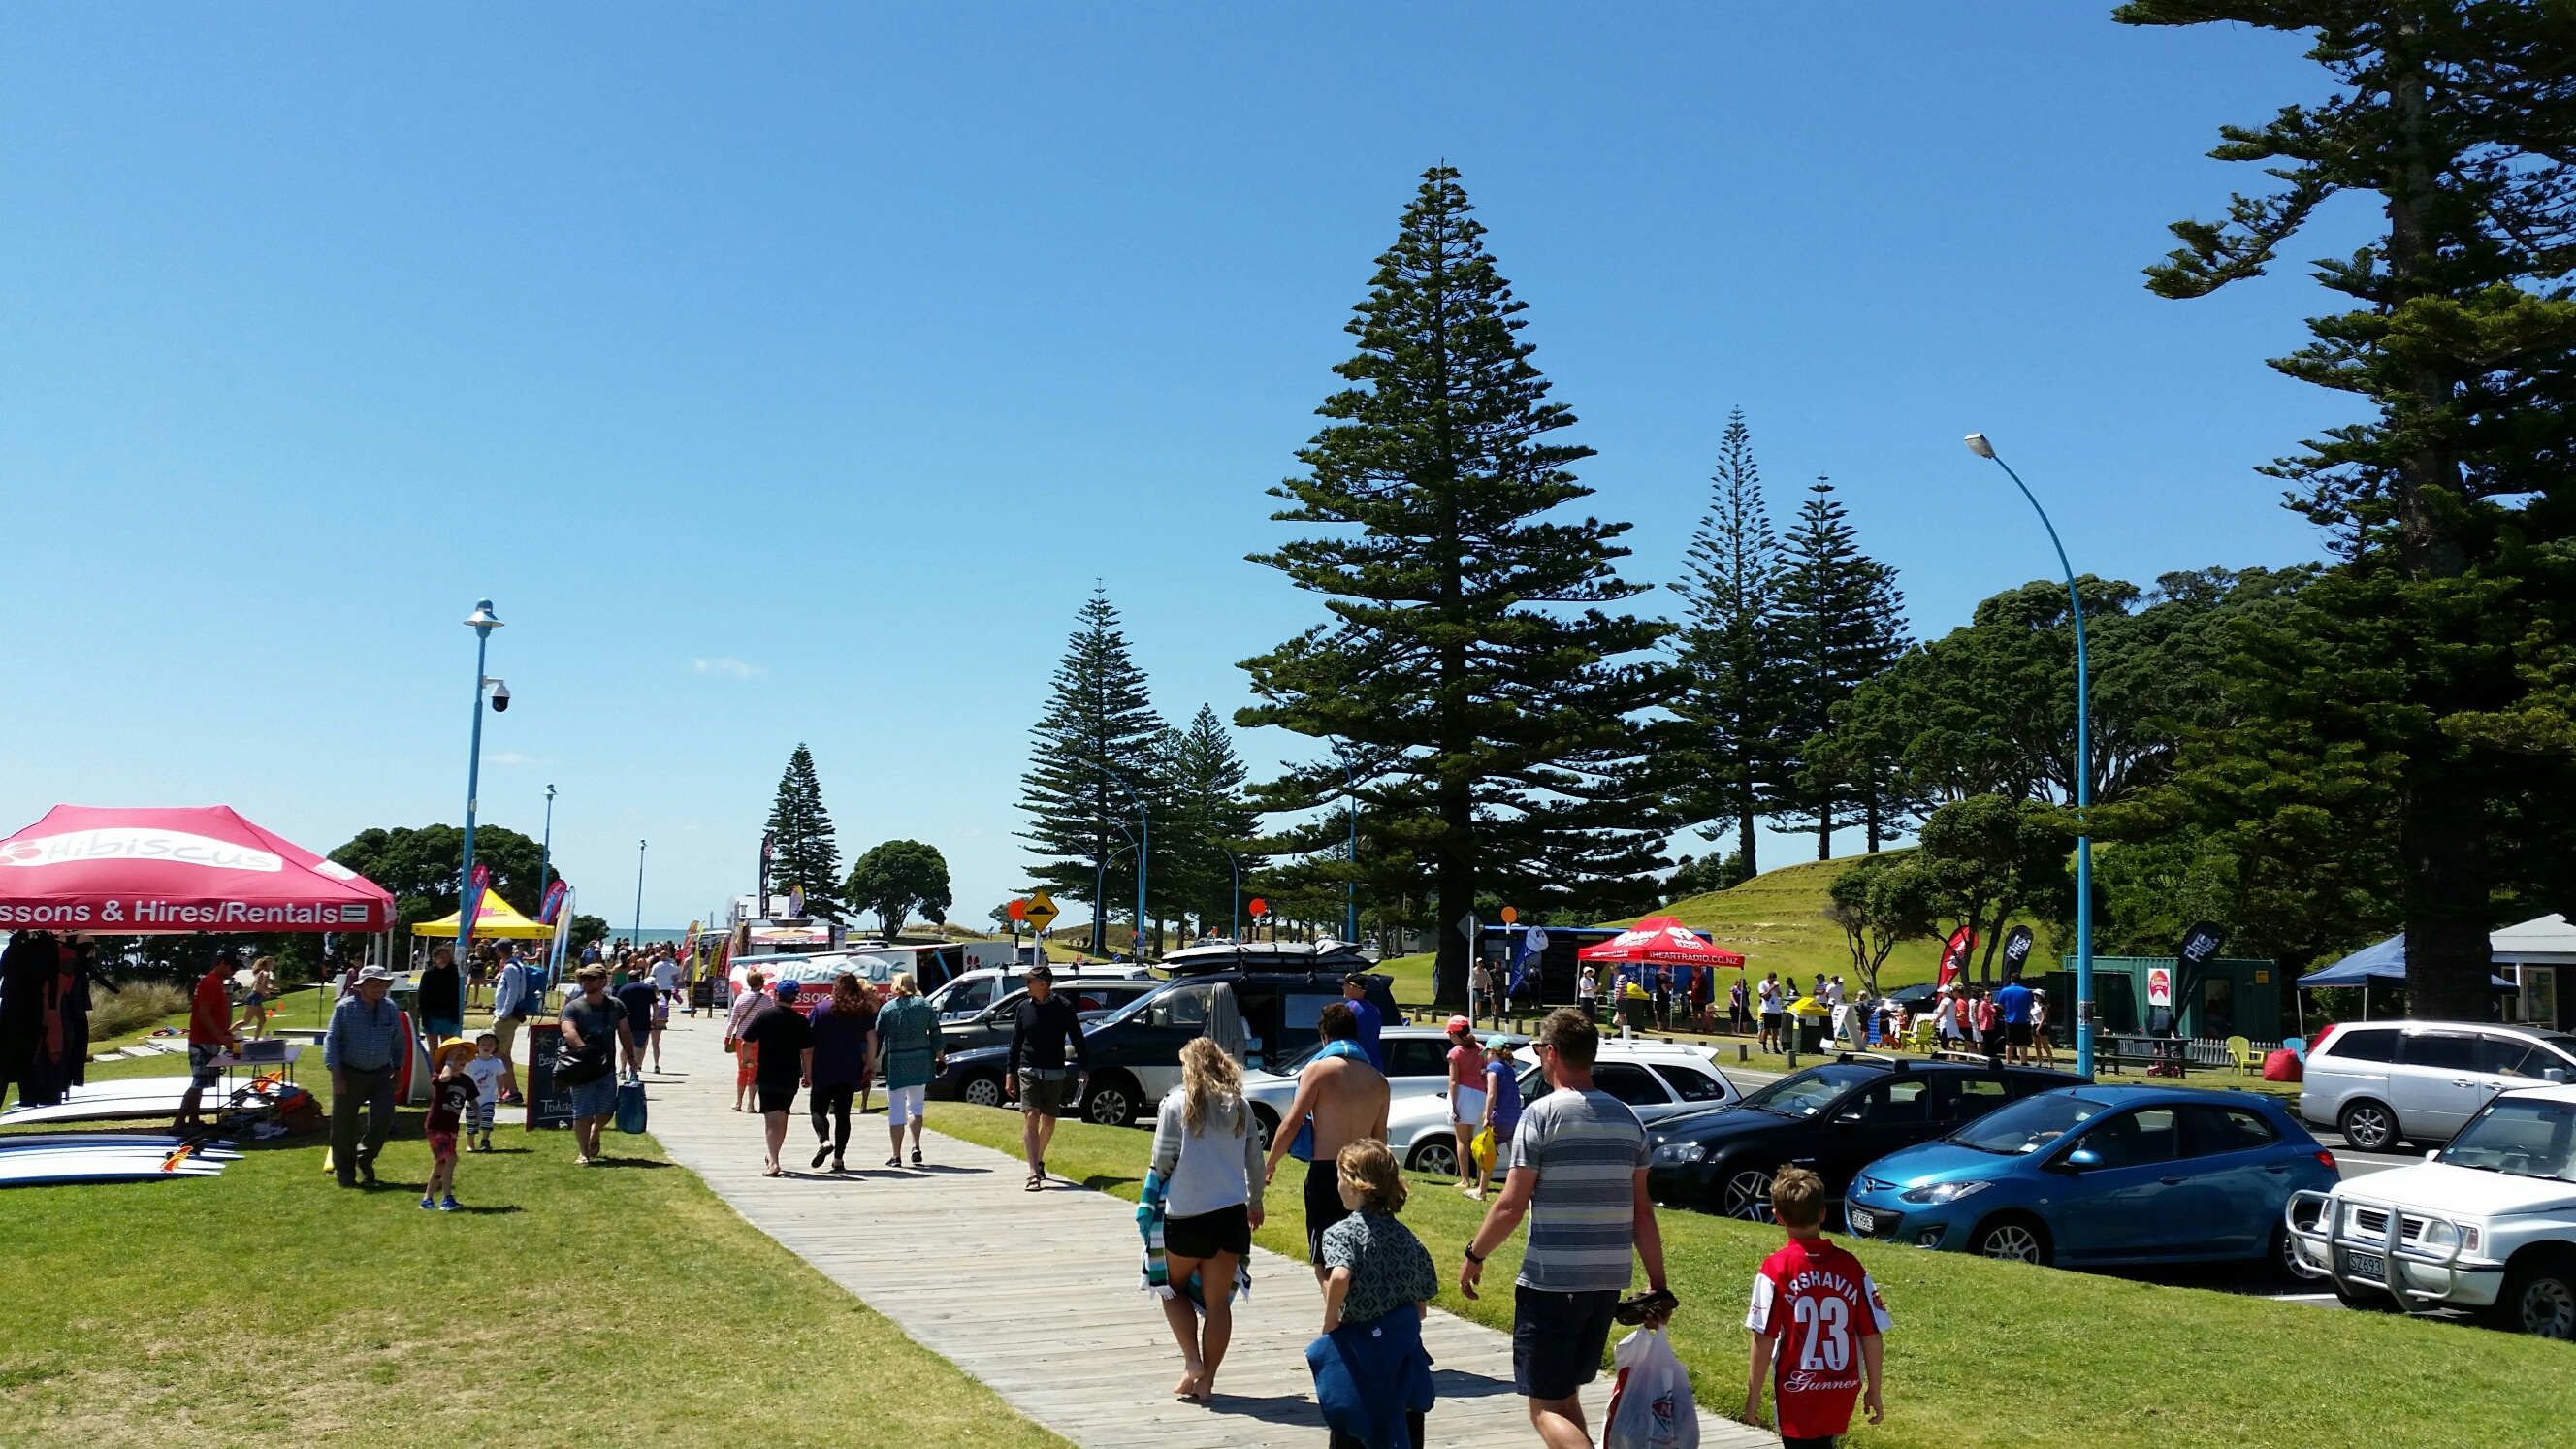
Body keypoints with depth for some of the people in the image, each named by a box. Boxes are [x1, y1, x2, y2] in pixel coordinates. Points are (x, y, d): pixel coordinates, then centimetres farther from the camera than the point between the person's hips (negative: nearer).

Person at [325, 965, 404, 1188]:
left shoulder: (390, 1009, 3)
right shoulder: (345, 1008, -8)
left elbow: (398, 1041, 13)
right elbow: (331, 1040, -7)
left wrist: (397, 1070, 13)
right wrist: (336, 1074, -13)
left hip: (381, 1075, 3)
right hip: (349, 1074, -3)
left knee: (383, 1119, -8)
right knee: (344, 1125, 3)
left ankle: (365, 1159, 16)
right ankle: (345, 1172, 16)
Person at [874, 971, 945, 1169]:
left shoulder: (887, 1009, 0)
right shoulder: (924, 1005, 4)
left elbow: (877, 1039, 1)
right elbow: (935, 1034, 4)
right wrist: (941, 1058, 13)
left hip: (896, 1064, -2)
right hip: (921, 1062, 2)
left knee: (896, 1110, 5)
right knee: (915, 1106, 16)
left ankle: (896, 1156, 6)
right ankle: (916, 1148, 1)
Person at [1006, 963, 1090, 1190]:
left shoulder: (1063, 1007, -3)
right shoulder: (1024, 1007, 4)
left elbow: (1077, 1039, 1)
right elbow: (1016, 1042, 11)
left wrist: (1083, 1068, -5)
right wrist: (1010, 1072, 8)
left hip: (1055, 1073, 0)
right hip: (1028, 1071, 0)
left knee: (1049, 1120, 10)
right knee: (1030, 1118, -13)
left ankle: (1039, 1160, 35)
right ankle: (1034, 1173, -18)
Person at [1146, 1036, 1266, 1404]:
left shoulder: (1177, 1103, -7)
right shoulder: (1240, 1106, 4)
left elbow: (1162, 1160, -8)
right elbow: (1254, 1160, 10)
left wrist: (1156, 1176, 15)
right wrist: (1255, 1201, 25)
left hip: (1186, 1215, -3)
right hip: (1232, 1213, 3)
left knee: (1173, 1288, 18)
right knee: (1218, 1301, 10)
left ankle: (1192, 1362, 5)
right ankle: (1207, 1379, 12)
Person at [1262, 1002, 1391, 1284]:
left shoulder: (1320, 1068, -7)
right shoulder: (1378, 1080, 8)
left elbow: (1291, 1124, -9)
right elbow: (1380, 1139, 12)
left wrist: (1269, 1165, 4)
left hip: (1326, 1174, -5)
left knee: (1325, 1264, 1)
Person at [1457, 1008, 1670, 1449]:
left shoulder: (1541, 1114, -11)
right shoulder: (1626, 1118, 7)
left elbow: (1511, 1208, -13)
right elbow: (1642, 1211, 8)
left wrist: (1474, 1255, 2)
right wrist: (1658, 1285, 12)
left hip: (1550, 1281, -6)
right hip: (1608, 1281, 7)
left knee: (1546, 1408, -2)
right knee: (1565, 1395, 22)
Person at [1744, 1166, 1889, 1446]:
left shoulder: (1775, 1268, -13)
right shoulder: (1850, 1266, -3)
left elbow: (1764, 1339, -13)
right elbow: (1873, 1336, 0)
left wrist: (1754, 1394, -2)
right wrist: (1874, 1391, 12)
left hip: (1798, 1393, -4)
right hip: (1841, 1392, 4)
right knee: (1821, 1442, 25)